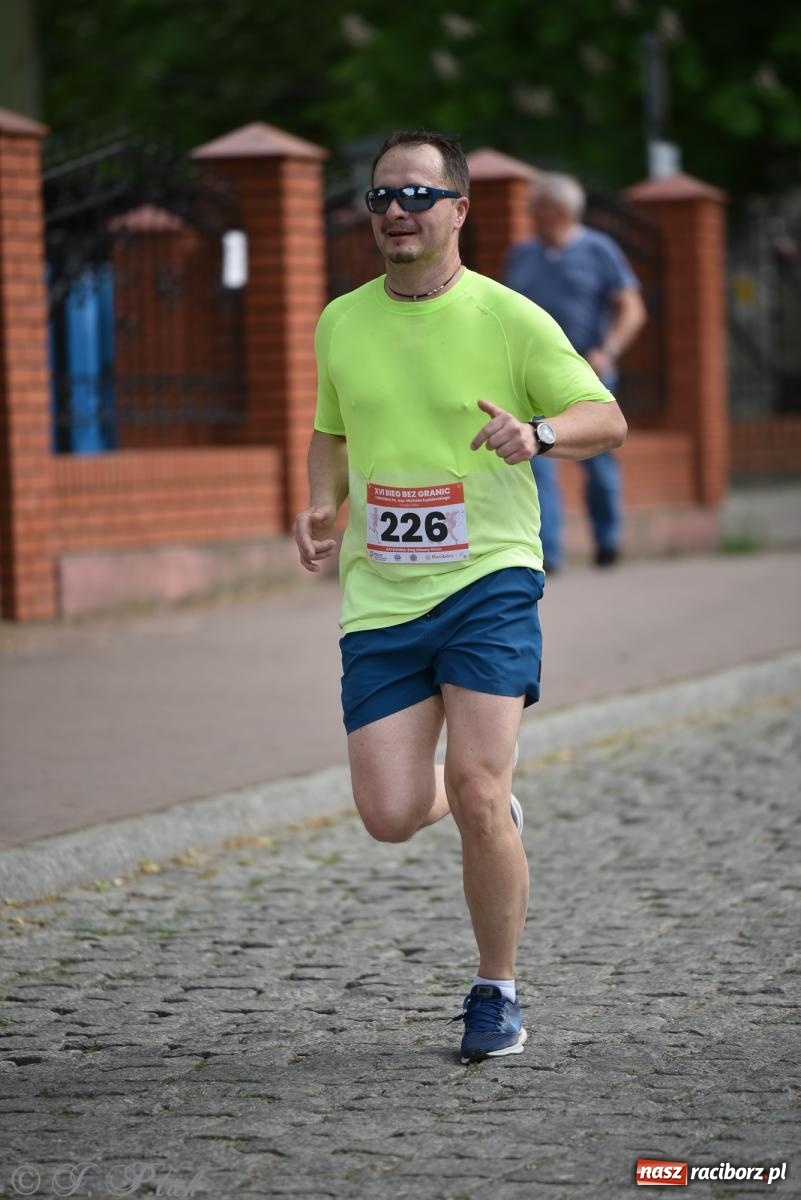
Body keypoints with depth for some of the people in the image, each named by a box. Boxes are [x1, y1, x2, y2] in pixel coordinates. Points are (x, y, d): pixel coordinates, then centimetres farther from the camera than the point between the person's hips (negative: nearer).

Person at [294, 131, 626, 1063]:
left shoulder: (509, 319, -3)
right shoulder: (340, 323, 10)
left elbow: (606, 418, 1)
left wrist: (537, 433, -20)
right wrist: (323, 505, 4)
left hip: (488, 577, -4)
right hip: (379, 594, 4)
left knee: (477, 791, -14)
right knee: (390, 815, -6)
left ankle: (496, 994, 6)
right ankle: (484, 806, 31)